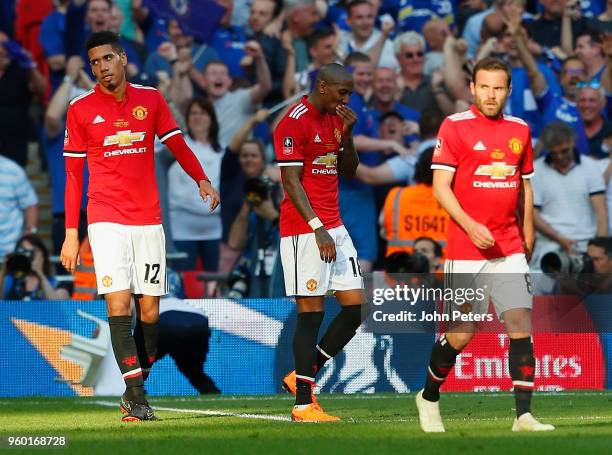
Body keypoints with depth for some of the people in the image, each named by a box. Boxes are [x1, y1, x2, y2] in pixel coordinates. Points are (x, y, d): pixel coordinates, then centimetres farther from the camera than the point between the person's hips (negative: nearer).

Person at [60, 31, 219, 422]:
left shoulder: (151, 100, 7)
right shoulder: (81, 109, 2)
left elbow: (179, 146, 11)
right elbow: (73, 174, 5)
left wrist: (203, 181, -6)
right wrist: (71, 234, 1)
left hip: (148, 220, 3)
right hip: (106, 220, -3)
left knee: (150, 310, 3)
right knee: (119, 304, -14)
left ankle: (136, 390, 15)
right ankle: (136, 395, -16)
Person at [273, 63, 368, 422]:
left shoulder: (336, 120, 15)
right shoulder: (295, 122, -11)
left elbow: (349, 172, 18)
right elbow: (292, 181, -15)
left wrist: (348, 134, 2)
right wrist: (318, 228, -20)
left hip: (334, 227, 8)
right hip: (303, 230, -8)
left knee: (357, 306, 4)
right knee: (312, 312, -7)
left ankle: (303, 376, 16)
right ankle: (303, 403, -1)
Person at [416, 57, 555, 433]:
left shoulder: (520, 130, 10)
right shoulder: (455, 127, -4)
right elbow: (441, 186, -8)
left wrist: (527, 236, 19)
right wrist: (470, 226, -19)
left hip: (510, 250, 4)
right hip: (465, 250, -4)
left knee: (521, 326, -9)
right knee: (460, 335, 0)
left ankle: (524, 415, -9)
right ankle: (429, 398, 25)